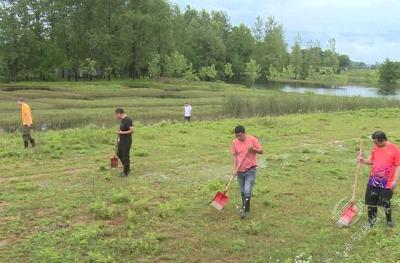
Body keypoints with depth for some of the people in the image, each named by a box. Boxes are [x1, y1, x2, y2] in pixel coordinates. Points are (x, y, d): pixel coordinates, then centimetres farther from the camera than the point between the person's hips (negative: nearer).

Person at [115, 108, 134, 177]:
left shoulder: (128, 120, -20)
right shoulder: (122, 120, 10)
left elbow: (132, 130, -25)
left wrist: (122, 132, -22)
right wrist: (119, 138, 16)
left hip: (127, 141, -10)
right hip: (122, 141, 10)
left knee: (125, 156, 0)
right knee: (119, 154, 18)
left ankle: (126, 172, 14)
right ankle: (127, 168, 30)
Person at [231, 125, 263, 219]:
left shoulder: (252, 139, -8)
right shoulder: (235, 142, 0)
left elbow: (261, 151, -4)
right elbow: (235, 156, 3)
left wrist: (253, 148, -23)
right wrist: (234, 168, -7)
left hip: (250, 169, -4)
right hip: (240, 170, 4)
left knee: (247, 191, -12)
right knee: (242, 191, 14)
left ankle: (245, 209, -6)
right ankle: (245, 208, 31)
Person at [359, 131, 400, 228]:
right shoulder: (375, 148, 2)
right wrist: (364, 161, -4)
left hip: (386, 183, -4)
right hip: (373, 181, 4)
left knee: (386, 204, 8)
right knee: (371, 203, 10)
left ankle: (389, 220, 34)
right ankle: (371, 221, 28)